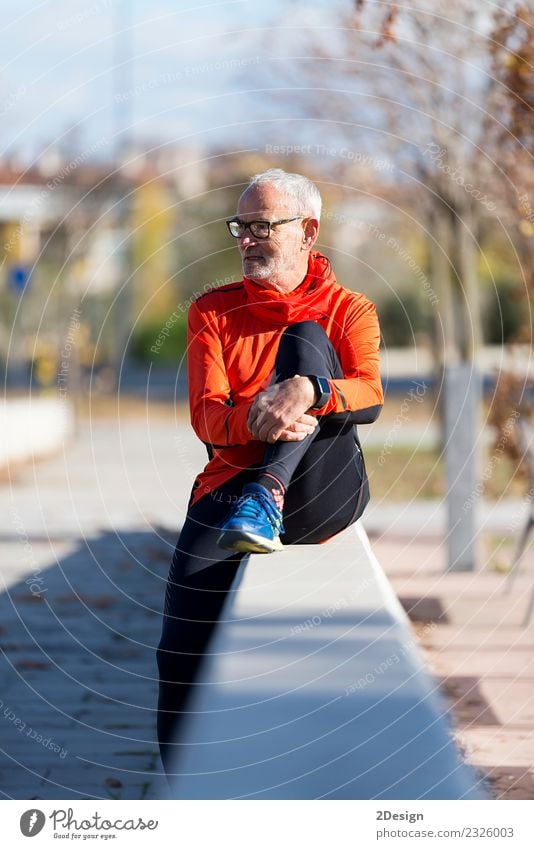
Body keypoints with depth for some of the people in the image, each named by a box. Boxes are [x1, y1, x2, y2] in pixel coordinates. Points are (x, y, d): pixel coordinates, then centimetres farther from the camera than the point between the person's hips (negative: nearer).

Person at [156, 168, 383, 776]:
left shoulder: (348, 311, 11)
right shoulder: (214, 311, 15)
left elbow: (370, 398, -9)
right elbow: (206, 416, 1)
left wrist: (306, 392, -32)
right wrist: (254, 420, -24)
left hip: (323, 493, -1)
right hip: (230, 484, 2)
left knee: (307, 338, -20)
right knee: (184, 650, -20)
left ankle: (267, 503, -36)